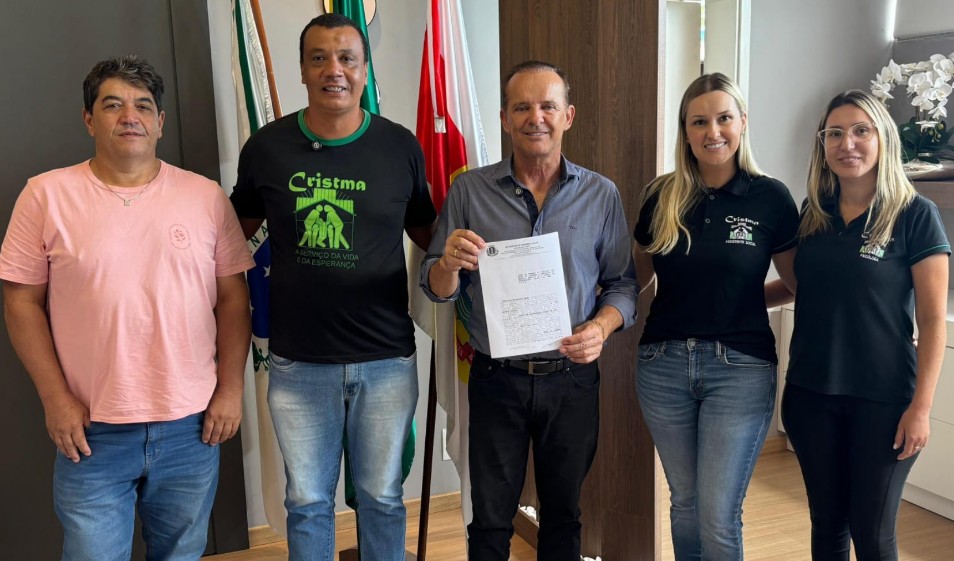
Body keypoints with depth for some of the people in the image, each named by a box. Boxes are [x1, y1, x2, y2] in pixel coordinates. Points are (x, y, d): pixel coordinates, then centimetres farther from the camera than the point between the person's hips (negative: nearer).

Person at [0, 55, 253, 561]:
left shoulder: (206, 196, 2)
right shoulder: (47, 195, -2)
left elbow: (233, 298, 4)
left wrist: (231, 388, -1)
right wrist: (55, 398, -5)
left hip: (192, 426, 2)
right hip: (90, 430, -1)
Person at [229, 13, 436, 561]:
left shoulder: (401, 147, -2)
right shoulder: (266, 147, -2)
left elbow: (428, 234, 11)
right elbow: (237, 233, 12)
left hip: (386, 360, 0)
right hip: (298, 364, 1)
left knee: (382, 497, 15)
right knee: (308, 502, 15)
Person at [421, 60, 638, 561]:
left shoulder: (601, 195, 0)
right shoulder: (469, 191, -1)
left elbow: (623, 283, 4)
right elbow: (437, 290, 1)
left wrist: (601, 326, -16)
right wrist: (450, 263, -21)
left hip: (572, 381, 1)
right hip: (496, 381, -1)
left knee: (562, 516, 17)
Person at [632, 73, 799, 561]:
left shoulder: (770, 197, -4)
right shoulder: (662, 196, 3)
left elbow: (796, 284, 7)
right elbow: (636, 276, 12)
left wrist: (741, 300, -2)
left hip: (739, 368, -3)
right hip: (664, 362, 3)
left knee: (718, 517, -1)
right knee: (684, 502, 16)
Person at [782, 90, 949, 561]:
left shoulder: (916, 215, -8)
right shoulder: (812, 214, 5)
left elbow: (932, 319, -8)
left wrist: (921, 405, -12)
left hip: (883, 398, -4)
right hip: (811, 393, 4)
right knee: (827, 520, 14)